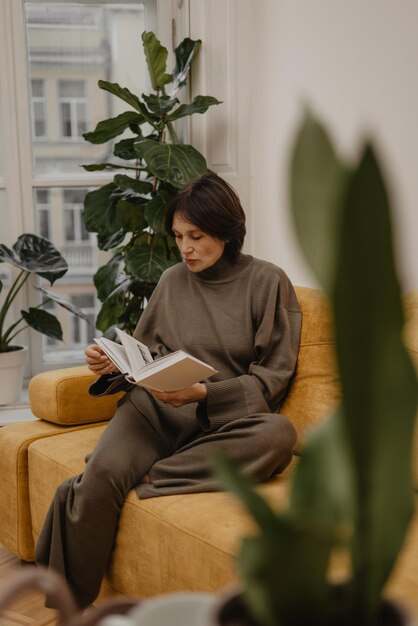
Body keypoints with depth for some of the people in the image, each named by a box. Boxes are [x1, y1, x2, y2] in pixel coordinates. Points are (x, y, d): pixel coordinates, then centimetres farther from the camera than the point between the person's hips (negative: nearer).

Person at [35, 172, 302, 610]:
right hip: (156, 407, 2)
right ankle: (72, 605, -16)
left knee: (278, 434, -35)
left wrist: (202, 394, -17)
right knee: (102, 470, -30)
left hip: (225, 419, -1)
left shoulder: (267, 282, 1)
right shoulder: (172, 281, 12)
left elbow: (273, 376, -2)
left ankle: (146, 476, -28)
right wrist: (111, 365, -6)